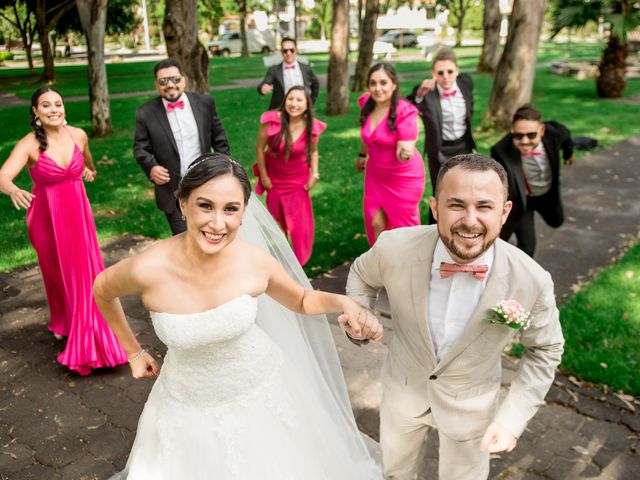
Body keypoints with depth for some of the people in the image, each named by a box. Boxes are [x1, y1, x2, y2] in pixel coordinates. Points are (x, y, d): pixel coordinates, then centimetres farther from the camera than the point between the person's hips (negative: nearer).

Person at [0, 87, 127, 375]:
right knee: (56, 272, 15)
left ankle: (87, 340, 20)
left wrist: (91, 170, 38)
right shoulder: (29, 145, -18)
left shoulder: (78, 135, -6)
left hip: (78, 214, 2)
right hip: (47, 218, -2)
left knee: (84, 273, 3)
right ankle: (62, 322, 42)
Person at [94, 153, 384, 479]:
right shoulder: (149, 269, -26)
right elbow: (102, 291, -3)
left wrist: (344, 303, -21)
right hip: (190, 406, -1)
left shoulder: (254, 260, -21)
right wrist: (134, 353, 4)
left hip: (260, 390, 1)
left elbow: (302, 300, -1)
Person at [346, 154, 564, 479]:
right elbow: (362, 275, -3)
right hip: (404, 387, 2)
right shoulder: (395, 248, -29)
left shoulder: (532, 282, -29)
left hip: (470, 401, -1)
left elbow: (545, 349, -9)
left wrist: (513, 418, -15)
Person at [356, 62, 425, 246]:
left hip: (404, 178, -5)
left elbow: (405, 153, -28)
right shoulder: (367, 103, -9)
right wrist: (362, 155, 25)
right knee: (376, 224, 9)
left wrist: (405, 154, -50)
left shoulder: (405, 112, -26)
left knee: (402, 227, 9)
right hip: (375, 176, 5)